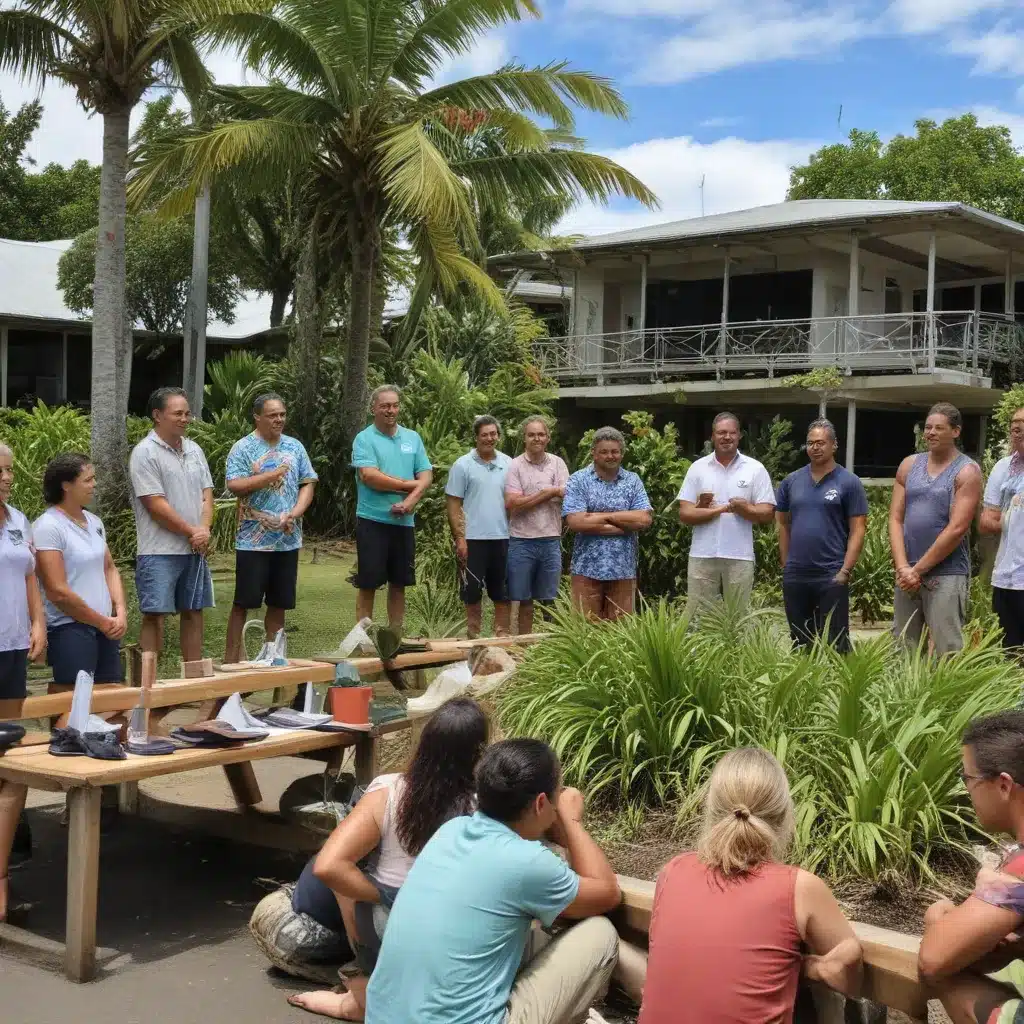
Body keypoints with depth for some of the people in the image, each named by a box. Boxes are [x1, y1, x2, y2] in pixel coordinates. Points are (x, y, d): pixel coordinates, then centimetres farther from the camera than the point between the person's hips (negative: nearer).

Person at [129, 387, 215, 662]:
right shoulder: (145, 453, -10)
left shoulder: (194, 450, 13)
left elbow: (206, 494, 12)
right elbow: (156, 505, -16)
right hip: (160, 552, -7)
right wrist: (192, 532, -11)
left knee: (194, 612, 11)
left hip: (196, 549, 7)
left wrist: (205, 530, -6)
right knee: (154, 615, -6)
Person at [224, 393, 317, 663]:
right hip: (254, 541, -5)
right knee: (243, 602, -1)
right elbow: (234, 485, -15)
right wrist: (271, 475, -17)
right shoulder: (243, 448, -5)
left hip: (288, 540, 5)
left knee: (279, 603, 10)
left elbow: (308, 483, 10)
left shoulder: (295, 447, 11)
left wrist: (296, 512, -7)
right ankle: (231, 658, 5)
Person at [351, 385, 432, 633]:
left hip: (404, 521, 5)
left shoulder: (413, 438, 11)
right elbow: (369, 476, -17)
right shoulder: (364, 439, -4)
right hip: (373, 520, -5)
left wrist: (411, 500, -13)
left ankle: (396, 636, 19)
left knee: (399, 584, 11)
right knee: (368, 584, -2)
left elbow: (426, 475, 6)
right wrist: (409, 484, -8)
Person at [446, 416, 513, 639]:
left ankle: (502, 635, 17)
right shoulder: (463, 465, -4)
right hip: (473, 538, -3)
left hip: (503, 537, 3)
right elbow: (453, 505, -5)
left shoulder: (508, 464, 6)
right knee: (473, 590, 4)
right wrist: (459, 538, -11)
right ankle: (474, 637, 14)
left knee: (504, 591, 8)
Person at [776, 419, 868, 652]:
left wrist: (845, 571, -12)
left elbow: (858, 530, -5)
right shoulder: (791, 482, 8)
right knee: (799, 641, 13)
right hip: (794, 577, 4)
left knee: (833, 642, 1)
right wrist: (786, 564, 8)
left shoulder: (849, 483, -3)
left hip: (831, 576, -4)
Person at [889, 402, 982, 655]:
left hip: (946, 574, -5)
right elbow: (895, 519, 5)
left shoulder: (967, 471, -5)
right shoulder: (909, 465, 10)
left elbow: (957, 529, -12)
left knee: (946, 652, -6)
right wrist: (903, 568, -8)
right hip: (907, 573, 5)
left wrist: (918, 569, -12)